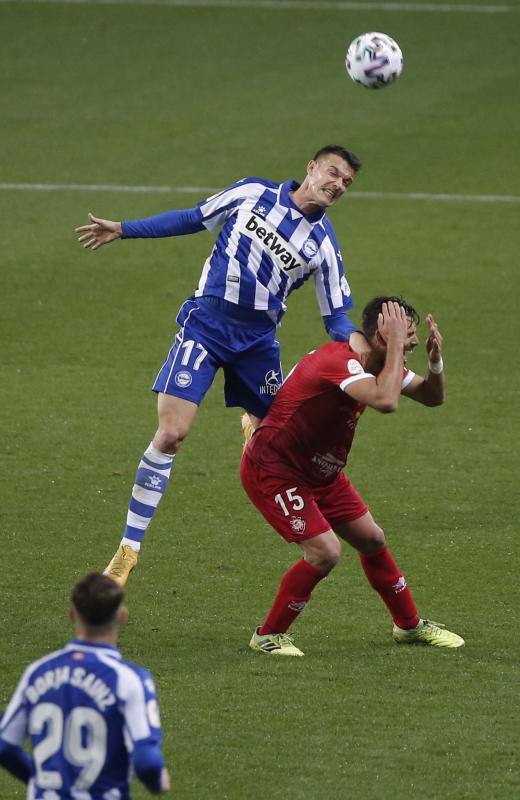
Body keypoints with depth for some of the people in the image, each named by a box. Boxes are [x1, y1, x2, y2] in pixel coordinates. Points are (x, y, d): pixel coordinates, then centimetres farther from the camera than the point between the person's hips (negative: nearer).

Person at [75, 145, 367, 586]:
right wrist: (123, 230, 14)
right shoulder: (253, 193, 2)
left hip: (258, 340, 2)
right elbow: (193, 219, 13)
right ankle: (128, 551, -11)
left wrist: (354, 337, -18)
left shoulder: (324, 245, 3)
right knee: (170, 434, -16)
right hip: (206, 322, -2)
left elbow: (337, 314, 5)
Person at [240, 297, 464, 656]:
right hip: (272, 468, -9)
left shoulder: (382, 363, 0)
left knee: (372, 540, 12)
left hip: (320, 471, 10)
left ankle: (410, 625, 31)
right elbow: (385, 401, -46)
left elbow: (432, 396, 11)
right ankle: (269, 636, -3)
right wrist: (396, 344, -36)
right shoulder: (339, 360, -30)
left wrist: (435, 360, -9)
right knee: (325, 552, -20)